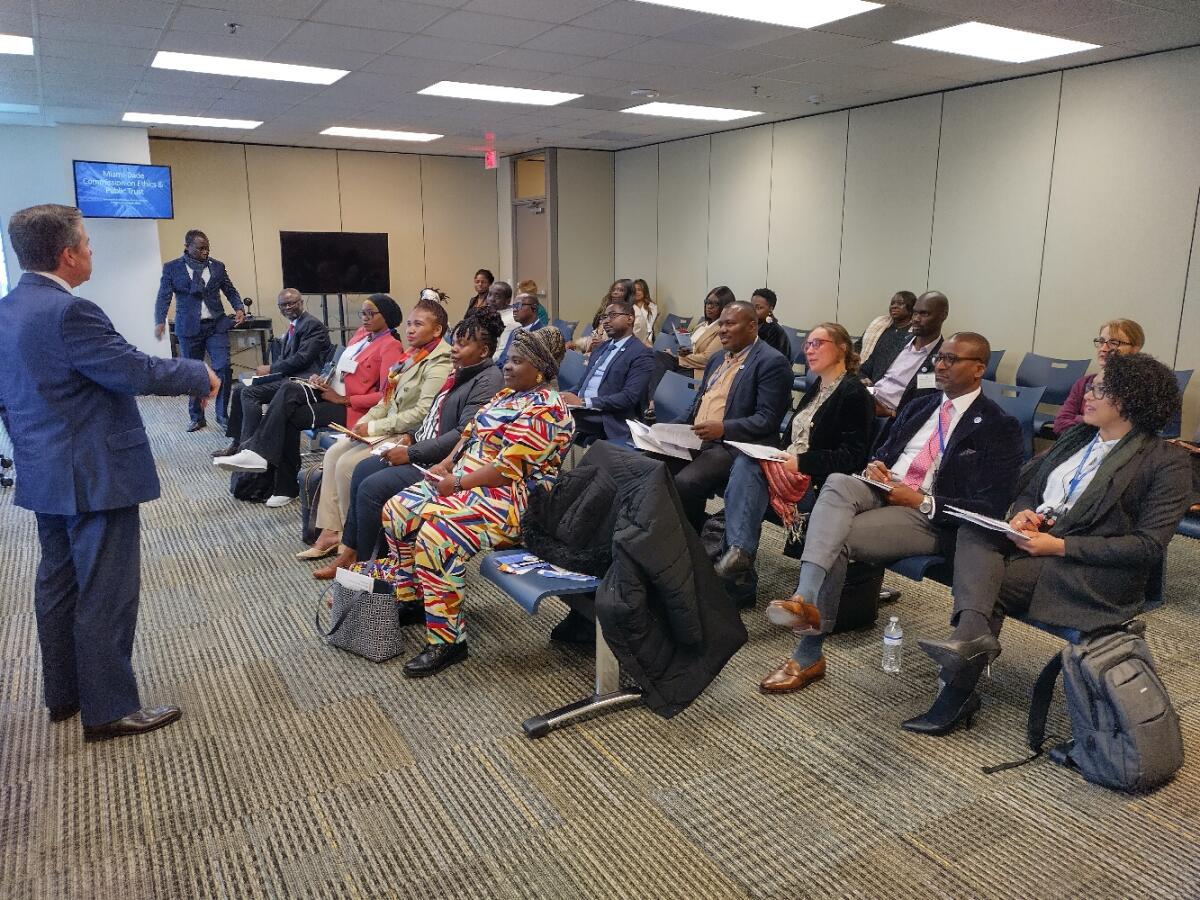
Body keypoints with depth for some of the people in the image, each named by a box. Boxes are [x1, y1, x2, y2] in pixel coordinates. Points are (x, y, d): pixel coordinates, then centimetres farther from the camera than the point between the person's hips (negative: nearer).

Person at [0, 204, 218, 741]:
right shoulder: (68, 312, -22)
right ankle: (108, 709, 9)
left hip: (43, 475, 10)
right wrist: (200, 375, -6)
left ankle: (64, 693, 32)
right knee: (105, 592, -1)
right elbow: (138, 372, -22)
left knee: (59, 583, 18)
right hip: (94, 477, -10)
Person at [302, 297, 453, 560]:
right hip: (389, 428, 9)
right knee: (333, 453, 0)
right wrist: (365, 421, 0)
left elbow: (422, 413, -23)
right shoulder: (411, 356, 13)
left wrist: (374, 427, -19)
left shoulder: (438, 365, -15)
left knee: (347, 464, -17)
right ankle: (329, 533, 2)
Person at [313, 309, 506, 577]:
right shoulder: (461, 373, 14)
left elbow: (463, 434, -24)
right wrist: (411, 436, 5)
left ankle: (365, 563, 3)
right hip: (423, 452, 10)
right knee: (363, 469, 6)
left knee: (373, 487, -16)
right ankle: (349, 552, 11)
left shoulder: (488, 381, -16)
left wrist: (412, 453, -21)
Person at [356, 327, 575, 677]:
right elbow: (472, 433, 19)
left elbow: (507, 470, -22)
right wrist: (445, 465, 3)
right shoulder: (508, 395, 16)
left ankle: (447, 639, -20)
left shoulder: (543, 410, -16)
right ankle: (409, 597, 18)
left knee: (435, 536, -31)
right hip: (464, 481, 11)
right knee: (397, 510, 4)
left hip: (511, 499, -11)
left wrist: (456, 483, -15)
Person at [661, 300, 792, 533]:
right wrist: (674, 427, 7)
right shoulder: (717, 359, 21)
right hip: (693, 439, 8)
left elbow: (768, 419, -14)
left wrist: (723, 428, -25)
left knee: (685, 482, -29)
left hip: (733, 445, -8)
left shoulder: (772, 362, -6)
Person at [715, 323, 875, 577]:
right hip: (792, 468, 7)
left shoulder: (854, 394, -6)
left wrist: (800, 463, -20)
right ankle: (739, 549, -31)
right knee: (745, 462, -22)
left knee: (747, 470, -26)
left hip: (819, 483, -7)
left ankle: (741, 549, -25)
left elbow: (851, 457, -14)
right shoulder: (816, 388, 20)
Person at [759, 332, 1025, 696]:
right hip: (882, 491, 5)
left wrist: (921, 500, -14)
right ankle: (805, 600, -45)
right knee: (837, 483, -30)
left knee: (837, 539, -28)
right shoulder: (918, 407, 22)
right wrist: (875, 467, 0)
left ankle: (809, 655, -20)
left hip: (929, 517, -5)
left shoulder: (999, 427, 1)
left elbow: (990, 507, -7)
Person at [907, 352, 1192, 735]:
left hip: (1095, 571, -6)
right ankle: (971, 632, -45)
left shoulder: (1167, 462, -4)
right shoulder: (1076, 437, 17)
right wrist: (1020, 514, -4)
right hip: (1034, 538, 6)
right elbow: (1026, 487, 22)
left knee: (990, 582, -26)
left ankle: (958, 694, -20)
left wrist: (1059, 546, -19)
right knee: (973, 531, -25)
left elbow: (1149, 547, -11)